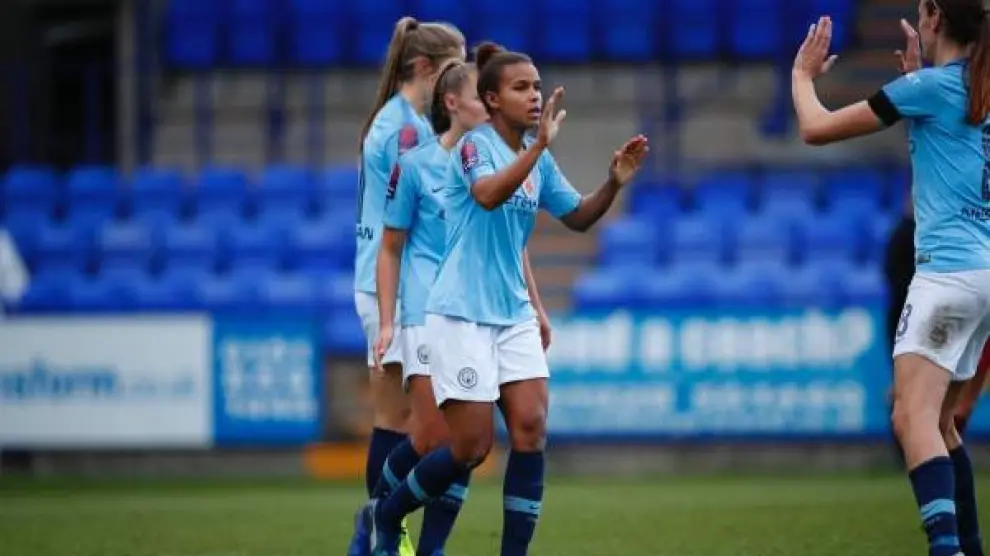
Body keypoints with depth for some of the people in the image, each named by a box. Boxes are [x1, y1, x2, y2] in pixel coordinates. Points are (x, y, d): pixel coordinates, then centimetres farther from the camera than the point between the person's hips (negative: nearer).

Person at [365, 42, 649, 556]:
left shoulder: (538, 159, 8)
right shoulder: (475, 145, -13)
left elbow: (578, 218, 16)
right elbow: (488, 194, -34)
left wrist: (614, 183, -2)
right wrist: (539, 146, -44)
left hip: (513, 315, 7)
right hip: (462, 316, -7)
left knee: (530, 430, -7)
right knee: (473, 447, -5)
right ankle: (386, 514, 17)